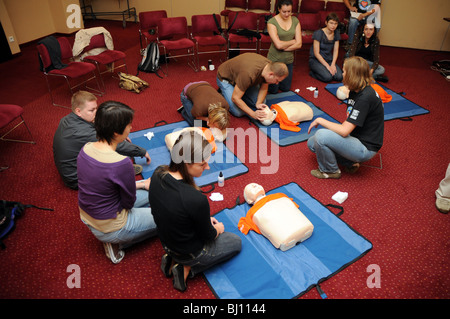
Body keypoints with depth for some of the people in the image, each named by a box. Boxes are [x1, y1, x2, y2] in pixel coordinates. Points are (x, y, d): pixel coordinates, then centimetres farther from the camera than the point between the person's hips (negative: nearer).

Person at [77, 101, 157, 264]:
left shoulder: (86, 148, -8)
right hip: (109, 228, -8)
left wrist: (140, 184, 6)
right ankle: (118, 242, 8)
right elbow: (129, 202, -18)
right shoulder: (121, 163, -33)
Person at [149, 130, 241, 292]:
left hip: (166, 241, 7)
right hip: (190, 252, -6)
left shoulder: (158, 173, -18)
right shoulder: (196, 200, -39)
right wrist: (218, 228, 4)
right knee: (236, 242, 19)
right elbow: (208, 236, -19)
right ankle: (187, 268, 7)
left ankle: (172, 258, 17)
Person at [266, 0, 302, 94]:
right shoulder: (271, 22, -15)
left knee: (286, 88, 15)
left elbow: (299, 44, -6)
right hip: (275, 59, -4)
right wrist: (293, 41, -8)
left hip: (289, 59, 4)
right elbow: (278, 45, -22)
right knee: (273, 90, 7)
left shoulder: (295, 21, -2)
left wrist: (283, 47, -14)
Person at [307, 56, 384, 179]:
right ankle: (350, 163, 9)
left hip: (365, 148, -10)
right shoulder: (354, 91, 5)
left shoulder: (365, 97, -26)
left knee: (321, 135, -27)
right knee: (312, 143, 6)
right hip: (356, 137, 10)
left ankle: (330, 171, -1)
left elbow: (344, 131, -27)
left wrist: (320, 120, -16)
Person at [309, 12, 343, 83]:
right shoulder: (318, 33, -15)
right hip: (316, 60, -5)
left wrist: (333, 64, -11)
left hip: (329, 60, 5)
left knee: (339, 77, -20)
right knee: (327, 77, -30)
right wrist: (327, 66, -19)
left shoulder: (336, 33, 3)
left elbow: (335, 51, 5)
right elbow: (316, 53, -16)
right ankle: (313, 72, -2)